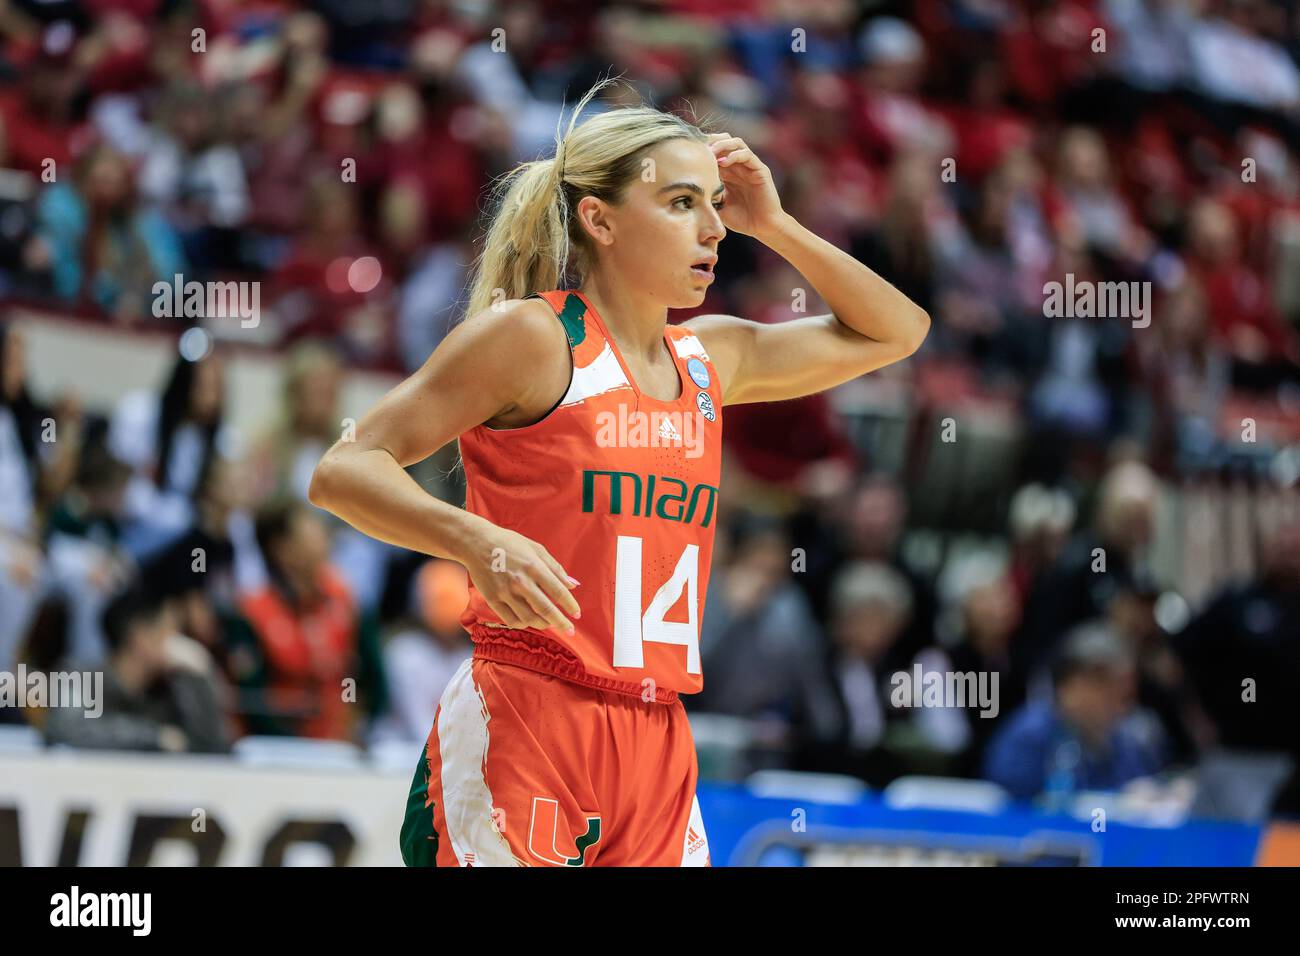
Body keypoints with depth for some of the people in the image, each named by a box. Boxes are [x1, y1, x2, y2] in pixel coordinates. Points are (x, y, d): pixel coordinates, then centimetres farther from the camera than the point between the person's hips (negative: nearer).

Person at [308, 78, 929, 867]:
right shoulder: (528, 337, -4)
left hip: (657, 745, 6)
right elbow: (342, 473, -8)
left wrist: (773, 226, 16)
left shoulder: (711, 359, 15)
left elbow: (896, 330, 29)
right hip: (523, 734, -6)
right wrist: (478, 539, -25)